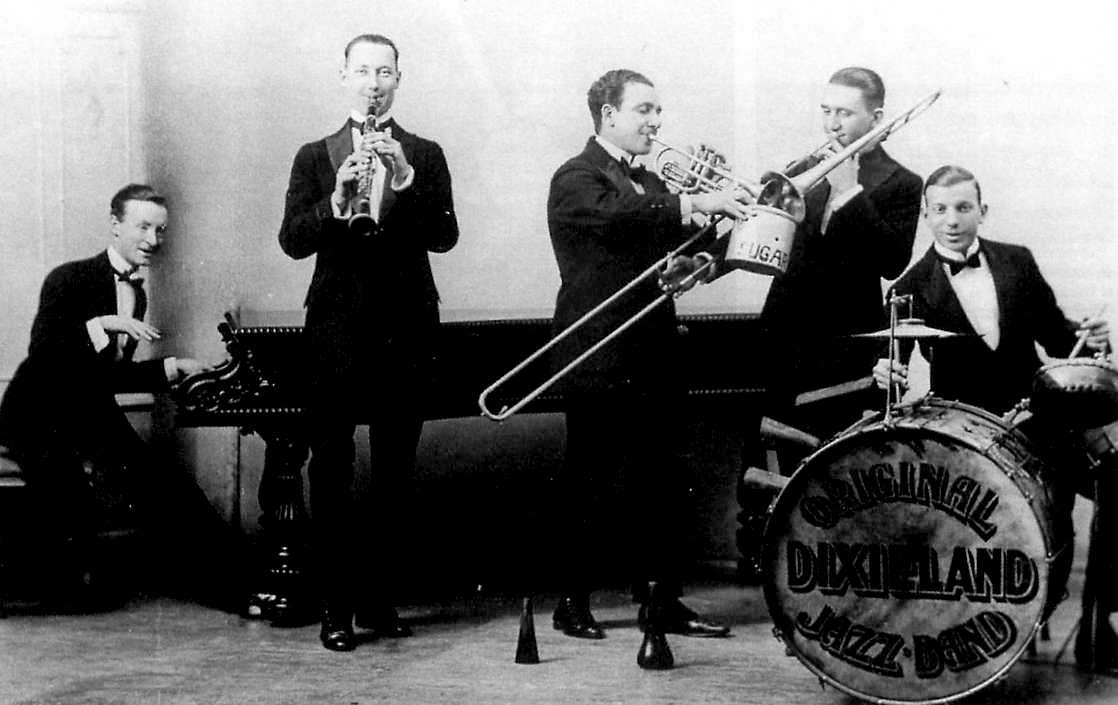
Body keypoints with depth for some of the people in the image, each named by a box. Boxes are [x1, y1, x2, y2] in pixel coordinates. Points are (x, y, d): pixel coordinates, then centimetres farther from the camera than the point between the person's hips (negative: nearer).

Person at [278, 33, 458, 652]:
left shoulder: (424, 156, 8)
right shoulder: (315, 156, 8)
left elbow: (444, 236, -5)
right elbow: (291, 240, -4)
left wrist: (406, 182, -19)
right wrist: (335, 202, -21)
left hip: (405, 330, 1)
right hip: (336, 329, -1)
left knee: (394, 473, 7)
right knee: (330, 472, 0)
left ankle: (378, 597, 18)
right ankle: (335, 606, 7)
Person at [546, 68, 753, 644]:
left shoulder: (650, 184, 19)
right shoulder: (576, 179, -6)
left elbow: (664, 253, 16)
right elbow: (617, 217, -26)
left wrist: (685, 262, -8)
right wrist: (694, 204, -36)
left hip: (651, 357, 8)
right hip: (598, 358, -7)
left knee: (659, 483, 7)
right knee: (588, 484, 0)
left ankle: (660, 601, 14)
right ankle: (573, 603, 11)